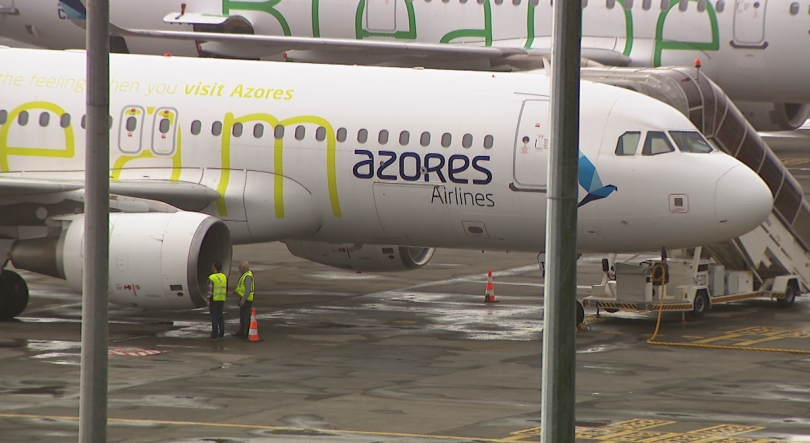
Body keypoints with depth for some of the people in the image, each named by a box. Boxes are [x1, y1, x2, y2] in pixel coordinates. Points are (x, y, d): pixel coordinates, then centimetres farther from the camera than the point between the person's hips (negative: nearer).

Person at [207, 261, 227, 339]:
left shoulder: (212, 278, -13)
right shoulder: (224, 277, 9)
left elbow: (210, 290, -16)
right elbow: (226, 289, 15)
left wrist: (208, 300, -12)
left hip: (214, 300, -7)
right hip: (222, 300, 7)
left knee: (214, 316, -3)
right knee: (220, 316, 12)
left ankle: (214, 334, -5)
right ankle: (221, 334, 13)